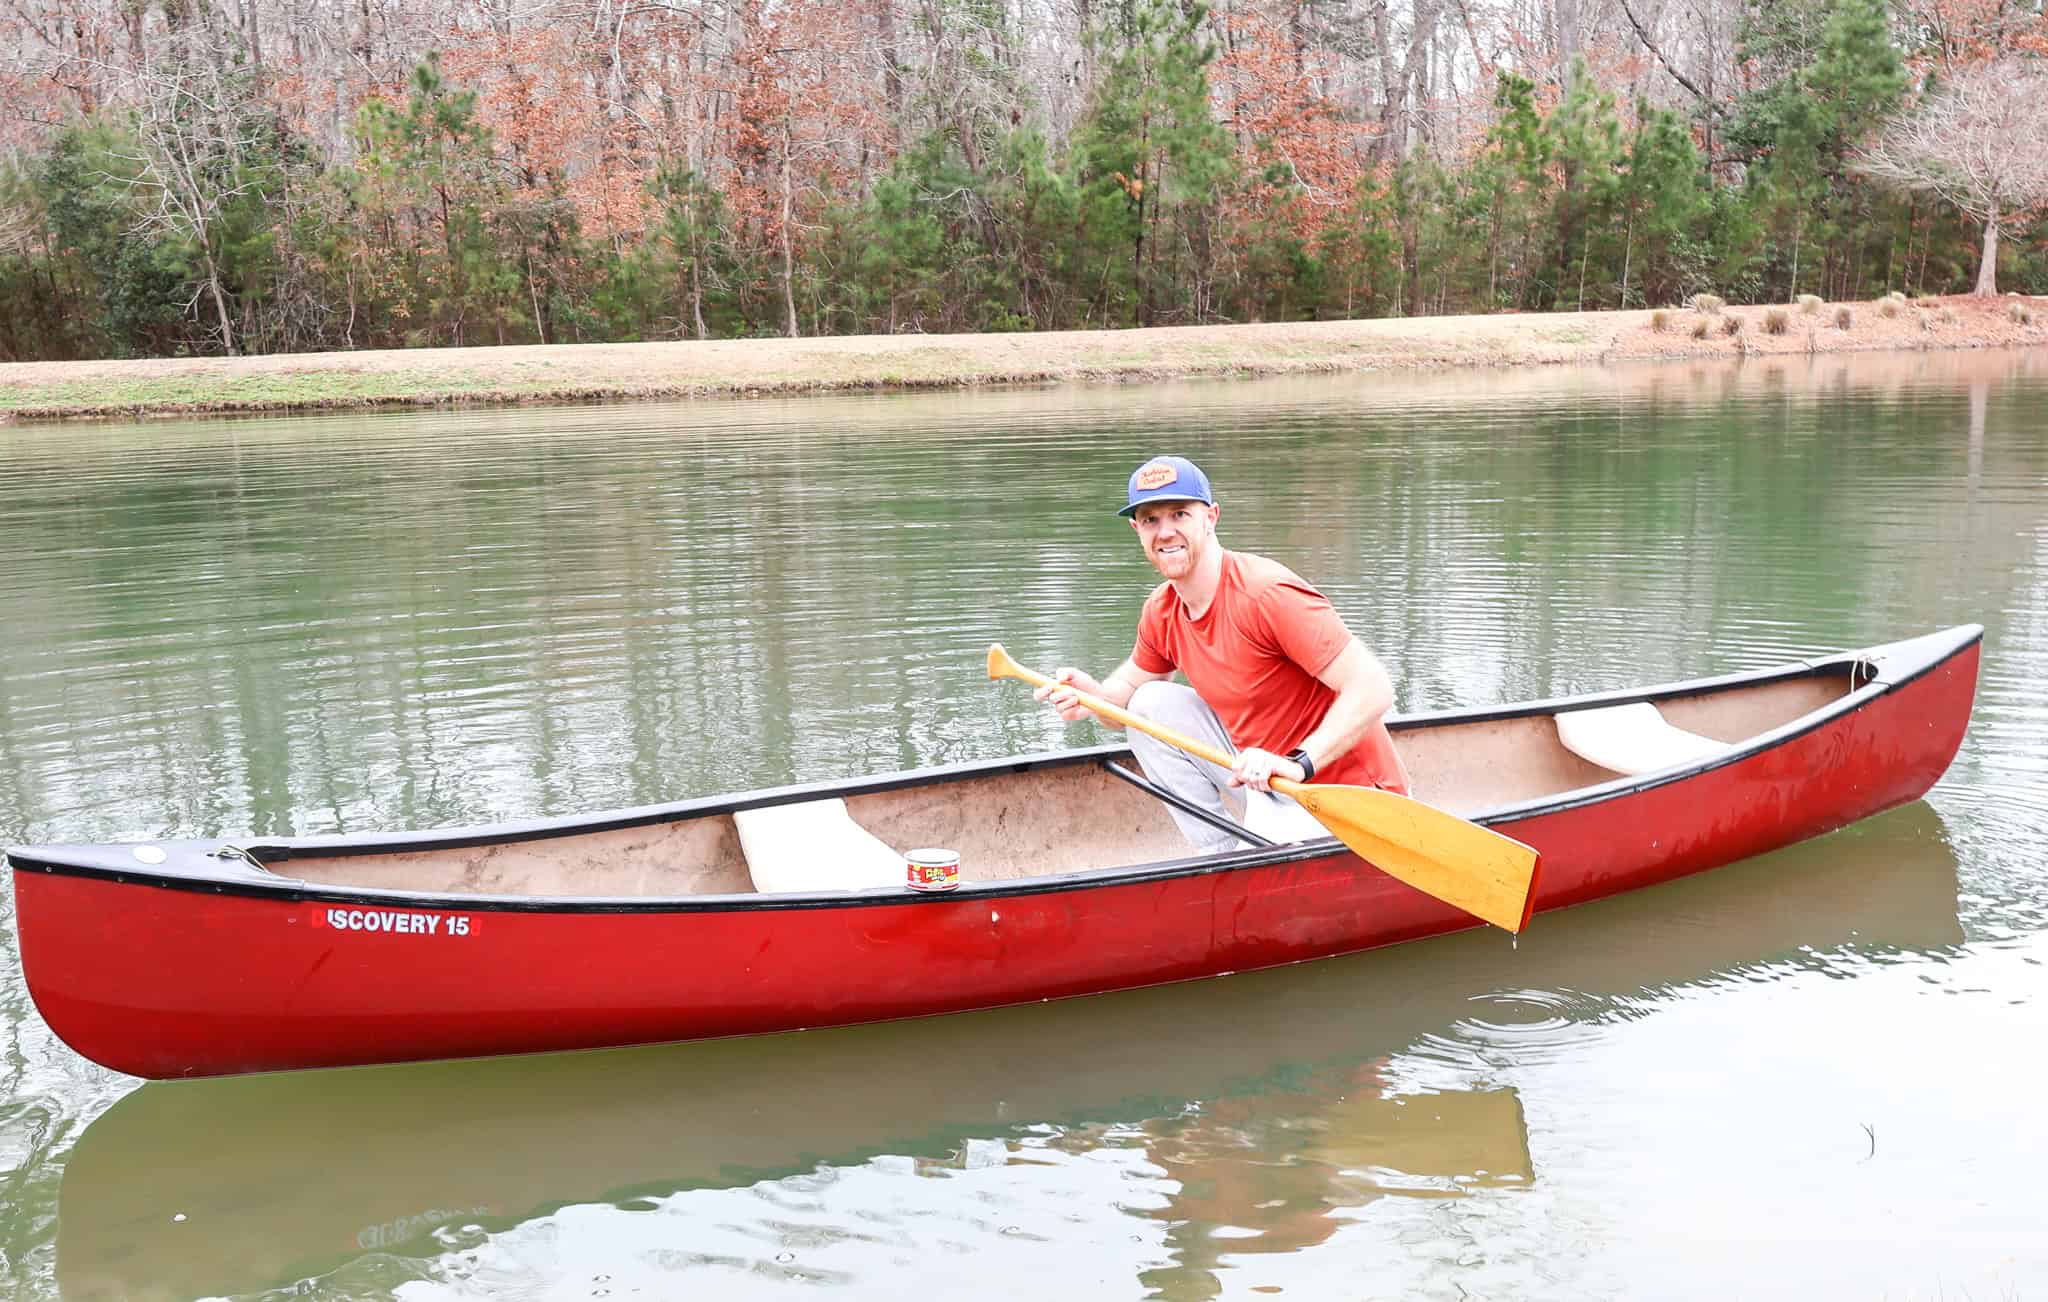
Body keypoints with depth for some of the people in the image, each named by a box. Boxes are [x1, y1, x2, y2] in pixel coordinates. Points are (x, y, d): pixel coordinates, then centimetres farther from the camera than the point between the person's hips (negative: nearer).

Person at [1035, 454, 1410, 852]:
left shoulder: (1267, 593, -24)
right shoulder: (1161, 612, 1)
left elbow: (1374, 690, -27)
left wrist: (1298, 763, -37)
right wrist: (1094, 695, -8)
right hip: (1262, 771, 8)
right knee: (1151, 705, 1)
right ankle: (1220, 859, 7)